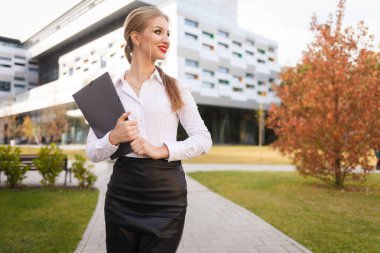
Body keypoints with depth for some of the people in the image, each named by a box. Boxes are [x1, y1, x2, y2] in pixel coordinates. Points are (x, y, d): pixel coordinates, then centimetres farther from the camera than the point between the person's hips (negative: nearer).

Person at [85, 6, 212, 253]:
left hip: (167, 196, 0)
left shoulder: (176, 87, 3)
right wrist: (113, 138, -16)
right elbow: (92, 152, 4)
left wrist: (162, 150, -14)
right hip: (122, 195, 1)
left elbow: (204, 139, -1)